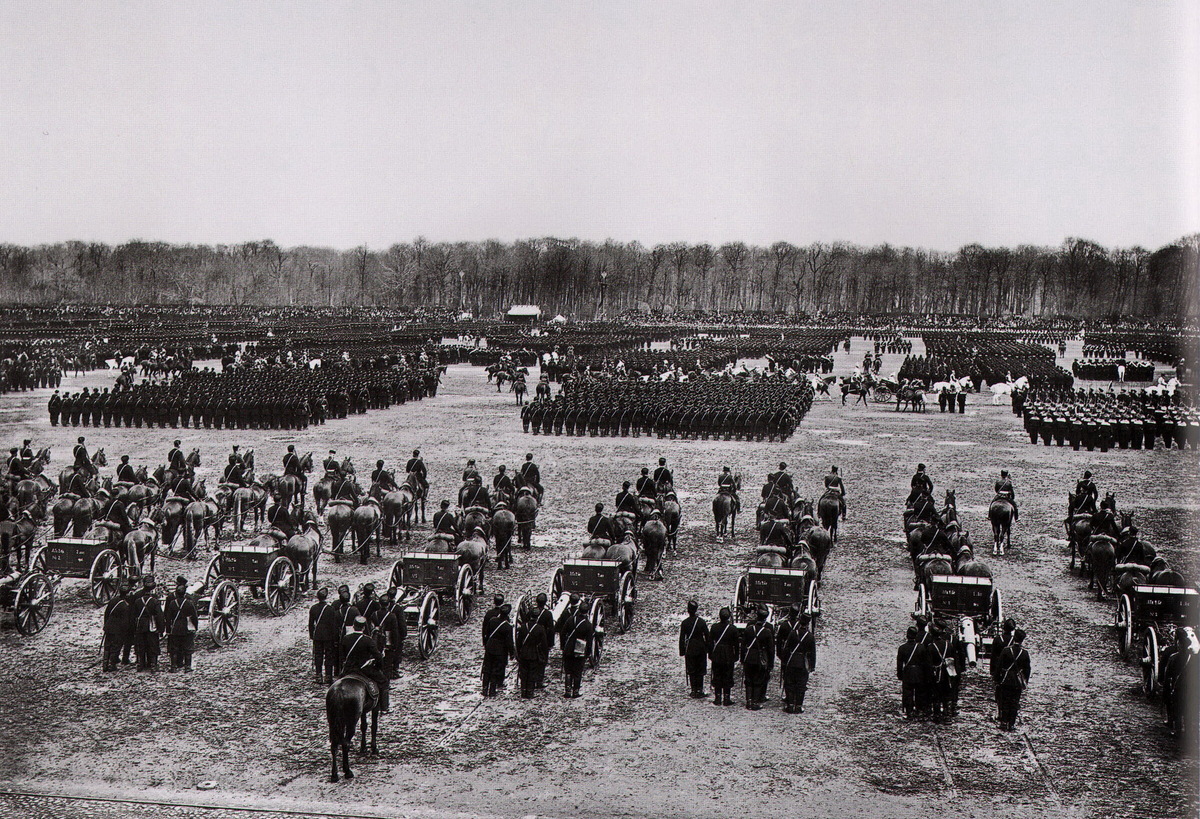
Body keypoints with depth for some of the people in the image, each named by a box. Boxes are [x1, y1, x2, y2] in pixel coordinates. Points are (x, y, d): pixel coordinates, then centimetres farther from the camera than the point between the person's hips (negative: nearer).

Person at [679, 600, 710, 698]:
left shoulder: (684, 623, -6)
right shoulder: (701, 621, -6)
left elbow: (682, 638, -3)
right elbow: (707, 636, -2)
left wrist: (682, 652, 4)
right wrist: (708, 648, 8)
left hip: (689, 650, 0)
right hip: (701, 649, 0)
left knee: (691, 671, 6)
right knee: (700, 671, 7)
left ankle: (694, 691, 6)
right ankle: (699, 691, 6)